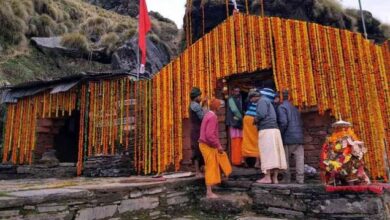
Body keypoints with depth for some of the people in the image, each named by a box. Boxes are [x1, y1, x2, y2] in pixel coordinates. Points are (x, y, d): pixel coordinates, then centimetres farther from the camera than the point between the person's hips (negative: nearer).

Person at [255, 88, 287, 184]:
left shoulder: (262, 100, 0)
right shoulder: (269, 103, 26)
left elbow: (261, 114, -15)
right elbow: (268, 116, 17)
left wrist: (256, 120, 2)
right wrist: (258, 121, 20)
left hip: (266, 130, -8)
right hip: (275, 129, 8)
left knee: (267, 154, -7)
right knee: (275, 153, 4)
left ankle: (267, 177, -5)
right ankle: (275, 178, 7)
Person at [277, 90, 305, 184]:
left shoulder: (281, 107, -6)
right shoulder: (295, 108, 18)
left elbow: (283, 122, -17)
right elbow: (300, 123, 19)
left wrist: (279, 135, -8)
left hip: (288, 138, -6)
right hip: (299, 137, 6)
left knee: (285, 159, 5)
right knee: (299, 158, 5)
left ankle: (287, 178, 8)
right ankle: (300, 178, 4)